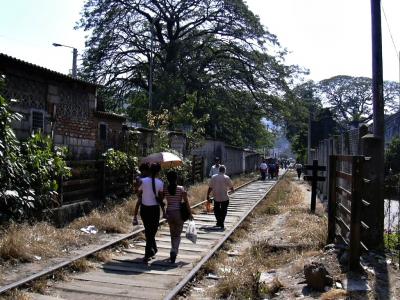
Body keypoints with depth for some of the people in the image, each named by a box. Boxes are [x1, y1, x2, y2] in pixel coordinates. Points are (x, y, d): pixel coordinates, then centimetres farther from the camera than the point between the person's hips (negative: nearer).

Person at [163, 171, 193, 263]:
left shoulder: (165, 189, -3)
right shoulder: (181, 189, -9)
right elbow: (186, 202, -9)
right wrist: (190, 213, -2)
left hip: (169, 213, 2)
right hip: (179, 213, -2)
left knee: (172, 234, 19)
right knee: (177, 234, 5)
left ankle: (174, 252, 28)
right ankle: (174, 251, -15)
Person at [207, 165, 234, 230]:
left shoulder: (213, 177, -3)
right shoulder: (226, 178, -8)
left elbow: (210, 188, -3)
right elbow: (231, 187, -2)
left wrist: (208, 195, 6)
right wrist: (232, 190, 21)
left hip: (216, 198, 2)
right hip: (225, 198, -2)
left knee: (217, 210, 18)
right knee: (223, 211, 9)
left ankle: (219, 222, 20)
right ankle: (221, 223, 5)